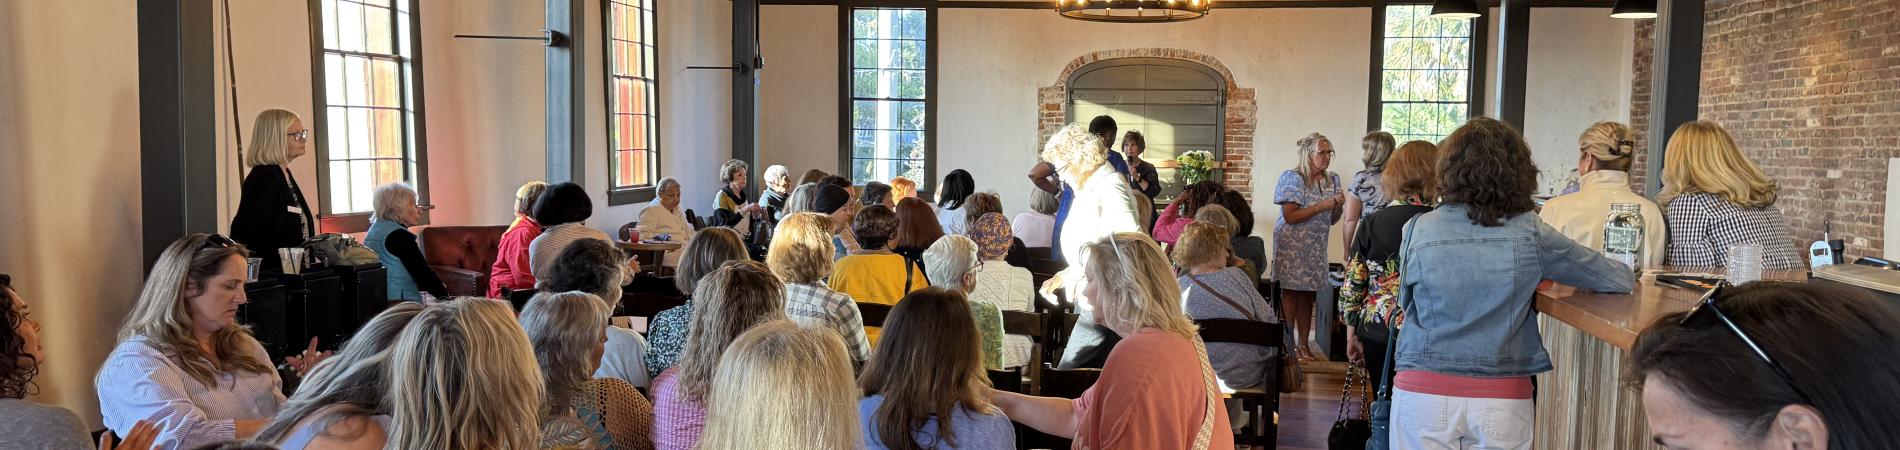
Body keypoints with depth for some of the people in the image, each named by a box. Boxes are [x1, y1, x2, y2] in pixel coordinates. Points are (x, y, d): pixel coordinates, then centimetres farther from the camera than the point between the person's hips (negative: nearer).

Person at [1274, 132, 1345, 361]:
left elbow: (1332, 220, 16)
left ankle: (1303, 344, 12)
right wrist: (1322, 206, -17)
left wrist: (1338, 206, -6)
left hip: (1316, 247, 6)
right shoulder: (1292, 178, -8)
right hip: (1292, 245, -6)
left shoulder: (1332, 180, 11)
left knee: (1308, 296, 6)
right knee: (1290, 295, -5)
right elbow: (1290, 216, -16)